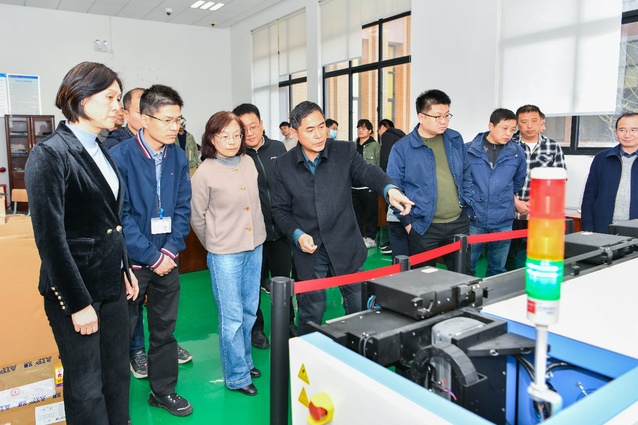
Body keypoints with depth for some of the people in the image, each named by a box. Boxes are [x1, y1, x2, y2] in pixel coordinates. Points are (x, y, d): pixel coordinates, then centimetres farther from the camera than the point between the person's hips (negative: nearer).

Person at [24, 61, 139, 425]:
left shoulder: (100, 150, 9)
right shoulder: (50, 154, -15)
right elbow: (50, 236, -18)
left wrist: (126, 270, 14)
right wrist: (78, 302, -17)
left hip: (112, 284, 7)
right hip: (76, 288, -7)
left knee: (118, 375, 18)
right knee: (86, 389, 9)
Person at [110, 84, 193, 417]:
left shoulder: (178, 156, 1)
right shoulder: (120, 156, -13)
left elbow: (183, 206, 4)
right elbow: (120, 215, -15)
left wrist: (171, 249, -8)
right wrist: (152, 257, -14)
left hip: (167, 258, 4)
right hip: (131, 261, -4)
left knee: (165, 328, 16)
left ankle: (163, 391, 34)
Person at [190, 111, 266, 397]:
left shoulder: (249, 162, 3)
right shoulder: (204, 173, -12)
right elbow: (197, 218, -4)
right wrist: (216, 244, 5)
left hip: (254, 247, 6)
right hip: (224, 254, -5)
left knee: (249, 311, 17)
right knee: (232, 317, 5)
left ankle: (245, 361, 38)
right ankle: (236, 376, 22)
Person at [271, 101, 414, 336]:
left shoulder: (344, 151, -4)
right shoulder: (284, 164, -1)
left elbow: (368, 171, -21)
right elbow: (280, 209, 4)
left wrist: (390, 189, -42)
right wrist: (297, 235, -13)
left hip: (346, 246, 0)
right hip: (308, 251, 0)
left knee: (359, 308, 13)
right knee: (311, 313, 12)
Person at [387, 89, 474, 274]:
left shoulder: (455, 139, 6)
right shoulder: (402, 148, -8)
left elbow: (466, 176, 15)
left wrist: (467, 209, 9)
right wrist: (408, 222, -7)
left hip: (458, 222, 4)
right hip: (424, 227, -4)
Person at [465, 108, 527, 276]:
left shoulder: (517, 152, 2)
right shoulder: (468, 150, -5)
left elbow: (518, 182, 17)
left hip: (503, 222, 2)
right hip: (472, 220, -2)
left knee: (497, 270, 14)